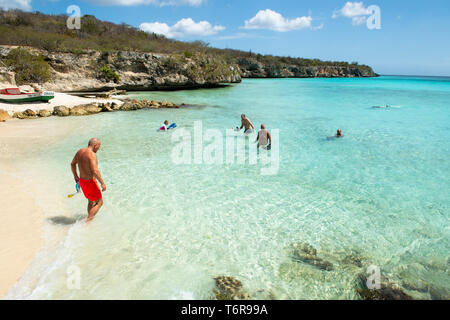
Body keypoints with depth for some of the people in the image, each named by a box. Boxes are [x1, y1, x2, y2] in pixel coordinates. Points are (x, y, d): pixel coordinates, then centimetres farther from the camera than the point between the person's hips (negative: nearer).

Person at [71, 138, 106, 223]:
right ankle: (87, 221, 1)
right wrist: (102, 183, -23)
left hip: (81, 180, 9)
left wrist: (75, 176, 29)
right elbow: (95, 171, -31)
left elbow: (72, 164, 19)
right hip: (90, 182, -9)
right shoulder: (92, 154, -23)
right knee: (99, 202, 6)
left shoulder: (80, 151, 5)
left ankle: (89, 219, 36)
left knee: (91, 201, 25)